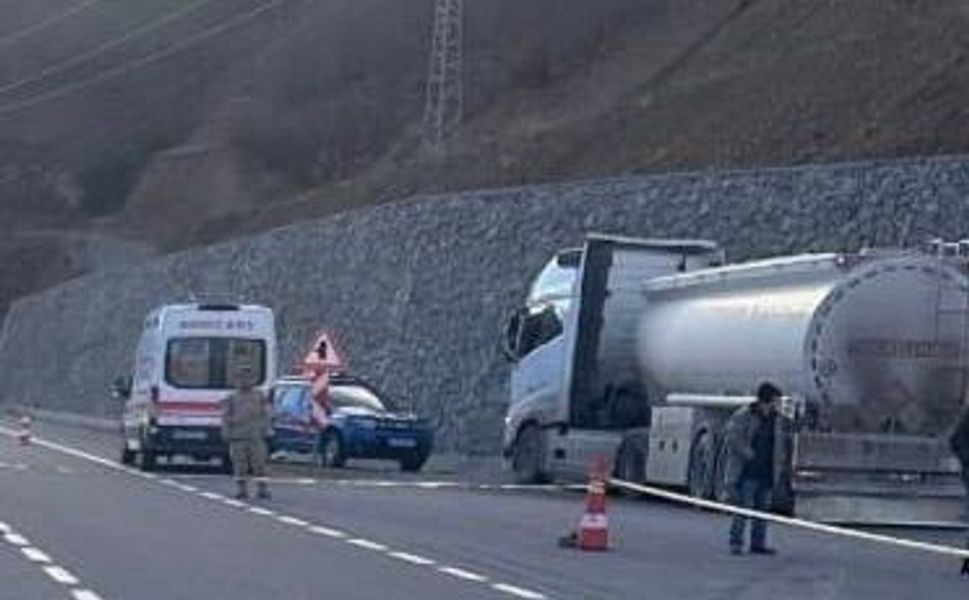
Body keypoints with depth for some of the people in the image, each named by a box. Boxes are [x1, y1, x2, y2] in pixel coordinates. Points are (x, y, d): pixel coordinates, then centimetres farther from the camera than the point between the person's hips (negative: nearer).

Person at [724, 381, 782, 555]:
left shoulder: (771, 418, 13)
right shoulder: (743, 416, -8)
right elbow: (733, 440, -14)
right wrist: (750, 456, -15)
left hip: (765, 474, 7)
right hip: (747, 473, -7)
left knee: (762, 509, 8)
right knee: (743, 508, -8)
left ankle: (758, 543, 15)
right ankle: (736, 543, -3)